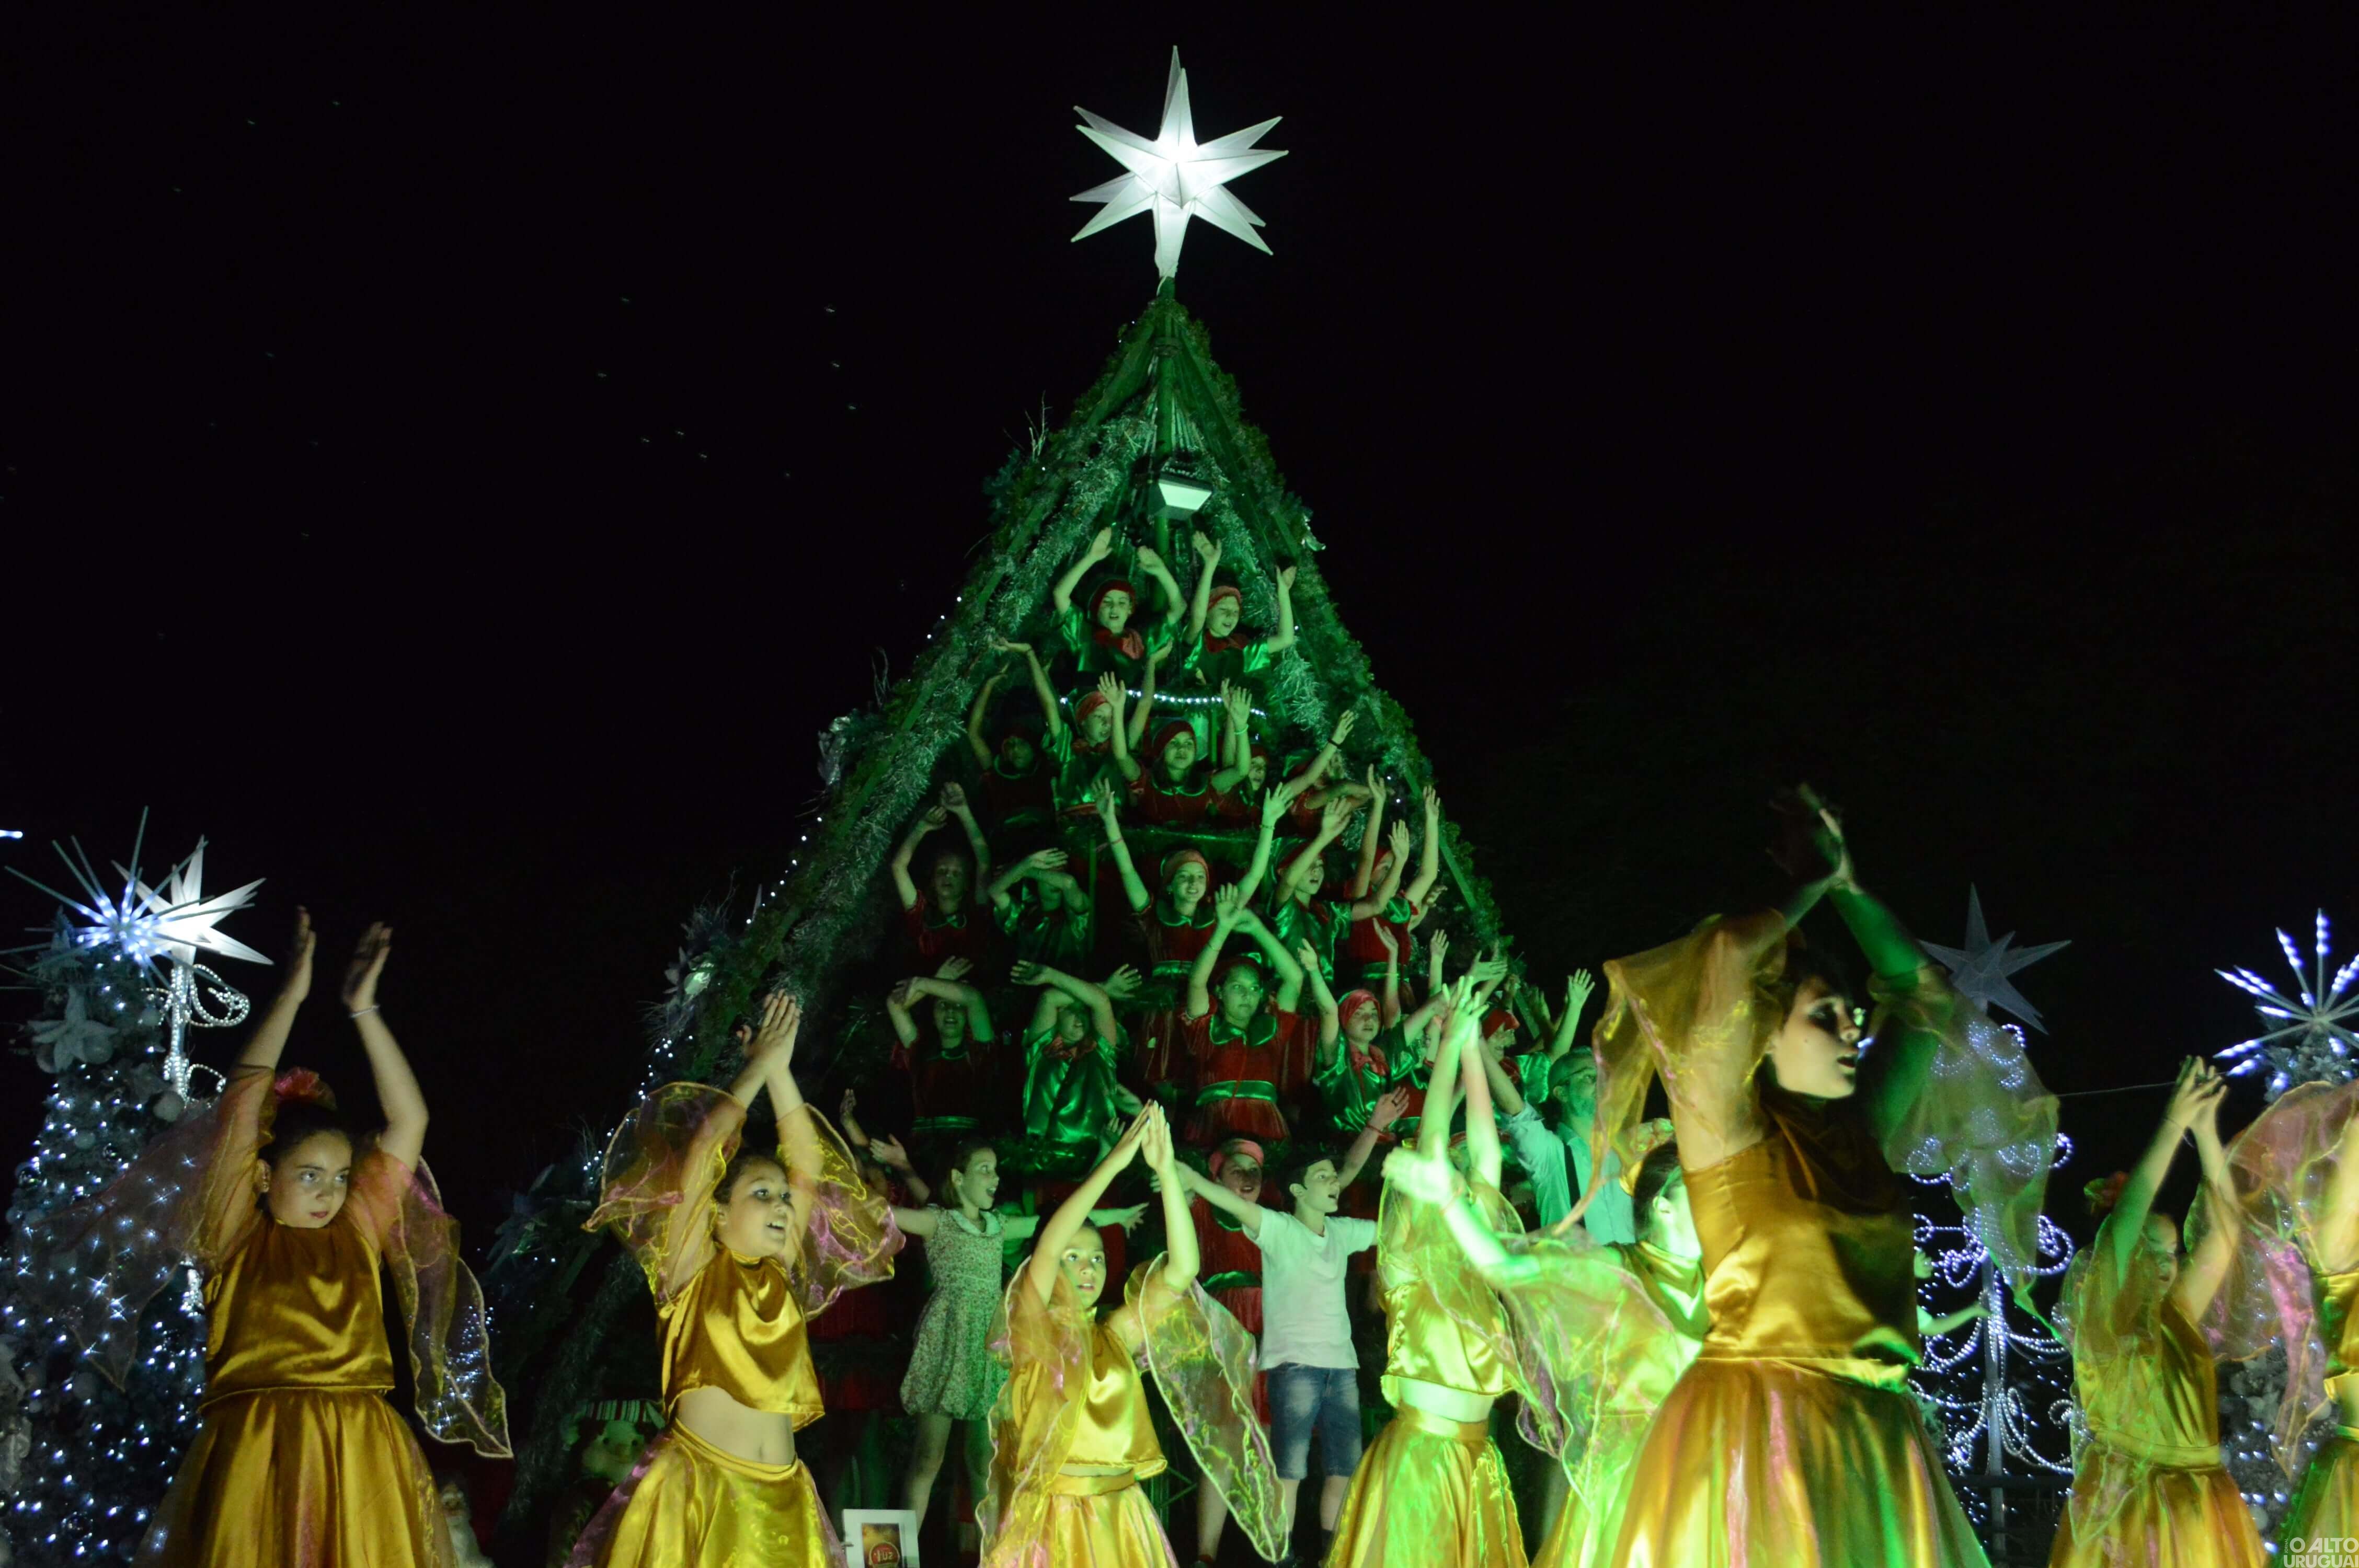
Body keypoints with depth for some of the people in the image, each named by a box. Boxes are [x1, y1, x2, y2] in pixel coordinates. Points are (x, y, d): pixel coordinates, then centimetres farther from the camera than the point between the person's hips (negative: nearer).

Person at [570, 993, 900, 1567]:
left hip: (781, 1497, 5)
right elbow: (704, 1149, -4)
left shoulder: (781, 1277, 13)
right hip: (697, 1488, -4)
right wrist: (758, 1067, 3)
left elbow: (809, 1168, 12)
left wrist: (780, 1071, 9)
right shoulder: (695, 1270, 3)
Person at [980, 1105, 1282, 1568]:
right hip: (1054, 1517, -4)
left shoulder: (1115, 1336, 8)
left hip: (1121, 1517, 4)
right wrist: (1114, 1162, -20)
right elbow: (1047, 1246, -20)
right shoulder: (1031, 1333, -3)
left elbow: (1182, 1269, -1)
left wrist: (1167, 1172, -9)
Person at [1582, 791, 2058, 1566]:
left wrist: (1848, 887, 19)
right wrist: (1810, 887, 2)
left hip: (1876, 1443, 7)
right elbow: (1726, 955, -15)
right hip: (1756, 1438, -7)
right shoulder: (1731, 1131, -4)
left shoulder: (1857, 1137, 14)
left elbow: (1922, 994, 25)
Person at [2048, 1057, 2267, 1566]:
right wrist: (2173, 1126, -14)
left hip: (2201, 1505, 6)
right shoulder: (2101, 1324, -3)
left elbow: (2222, 1229, 10)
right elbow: (2125, 1218, -14)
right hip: (2129, 1505, -6)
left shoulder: (2177, 1316, 11)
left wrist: (2207, 1131, 3)